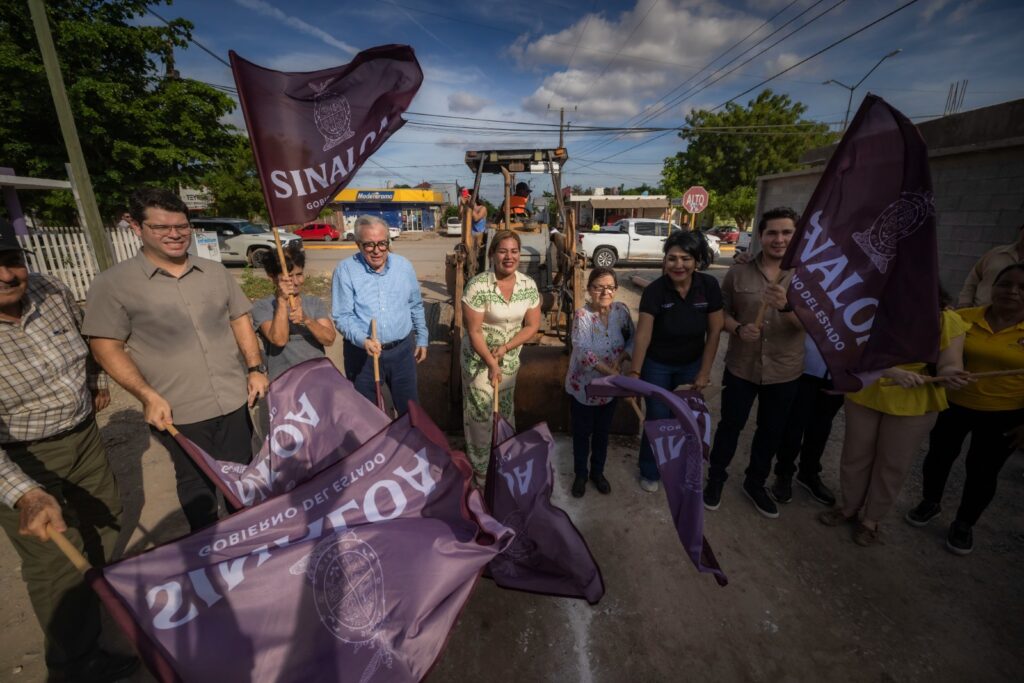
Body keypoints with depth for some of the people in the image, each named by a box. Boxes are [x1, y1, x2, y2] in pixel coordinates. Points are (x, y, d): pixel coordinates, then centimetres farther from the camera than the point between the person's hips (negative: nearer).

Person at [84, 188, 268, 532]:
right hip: (179, 414, -3)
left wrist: (256, 368, 0)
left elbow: (240, 320, 9)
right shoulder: (113, 283, -7)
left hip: (235, 401, 4)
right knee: (197, 487, 15)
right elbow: (106, 347, -7)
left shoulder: (215, 271, 5)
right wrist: (148, 396, -18)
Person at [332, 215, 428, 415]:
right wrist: (363, 340, -28)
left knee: (410, 409, 17)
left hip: (402, 350, 3)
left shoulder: (404, 265, 0)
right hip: (362, 353, -2)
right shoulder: (345, 270, -10)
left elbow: (416, 306, 11)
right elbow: (342, 316, -12)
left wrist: (422, 338, 13)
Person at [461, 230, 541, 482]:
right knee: (481, 413, 5)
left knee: (505, 409, 20)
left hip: (510, 357, 4)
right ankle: (481, 467, 26)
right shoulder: (478, 286, -21)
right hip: (480, 357, -4)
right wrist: (491, 363, -17)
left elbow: (532, 325, -4)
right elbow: (474, 331, -18)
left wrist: (505, 348, -16)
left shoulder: (528, 285, -7)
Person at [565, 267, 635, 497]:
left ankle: (597, 472, 40)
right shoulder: (582, 315, -20)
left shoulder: (621, 310, -6)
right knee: (582, 433, 13)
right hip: (583, 386, -3)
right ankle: (580, 474, 34)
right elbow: (584, 352, -27)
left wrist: (620, 359, -15)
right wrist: (611, 372, -29)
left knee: (602, 432, 19)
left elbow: (633, 339, 3)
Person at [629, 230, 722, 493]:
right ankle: (650, 472, 30)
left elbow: (714, 331, -8)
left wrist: (704, 372, -7)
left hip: (691, 364, 3)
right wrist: (635, 373, -38)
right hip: (657, 365, -2)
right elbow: (643, 334, -29)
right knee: (658, 420, 5)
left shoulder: (709, 286, -15)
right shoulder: (654, 290, -22)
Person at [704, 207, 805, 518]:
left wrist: (786, 305, -35)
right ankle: (716, 478, 33)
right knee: (730, 425, 12)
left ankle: (755, 483, 40)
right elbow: (721, 313, -1)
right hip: (741, 366, -1)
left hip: (785, 371, 2)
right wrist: (739, 329, -22)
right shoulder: (738, 272, -5)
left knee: (772, 431, 17)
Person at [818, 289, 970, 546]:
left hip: (915, 405, 0)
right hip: (865, 395, 0)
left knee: (893, 463, 12)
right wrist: (894, 373, -36)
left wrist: (950, 376, -35)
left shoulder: (949, 321, -10)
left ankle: (872, 518, 33)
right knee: (856, 455, 14)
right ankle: (850, 507, 37)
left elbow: (950, 366, -12)